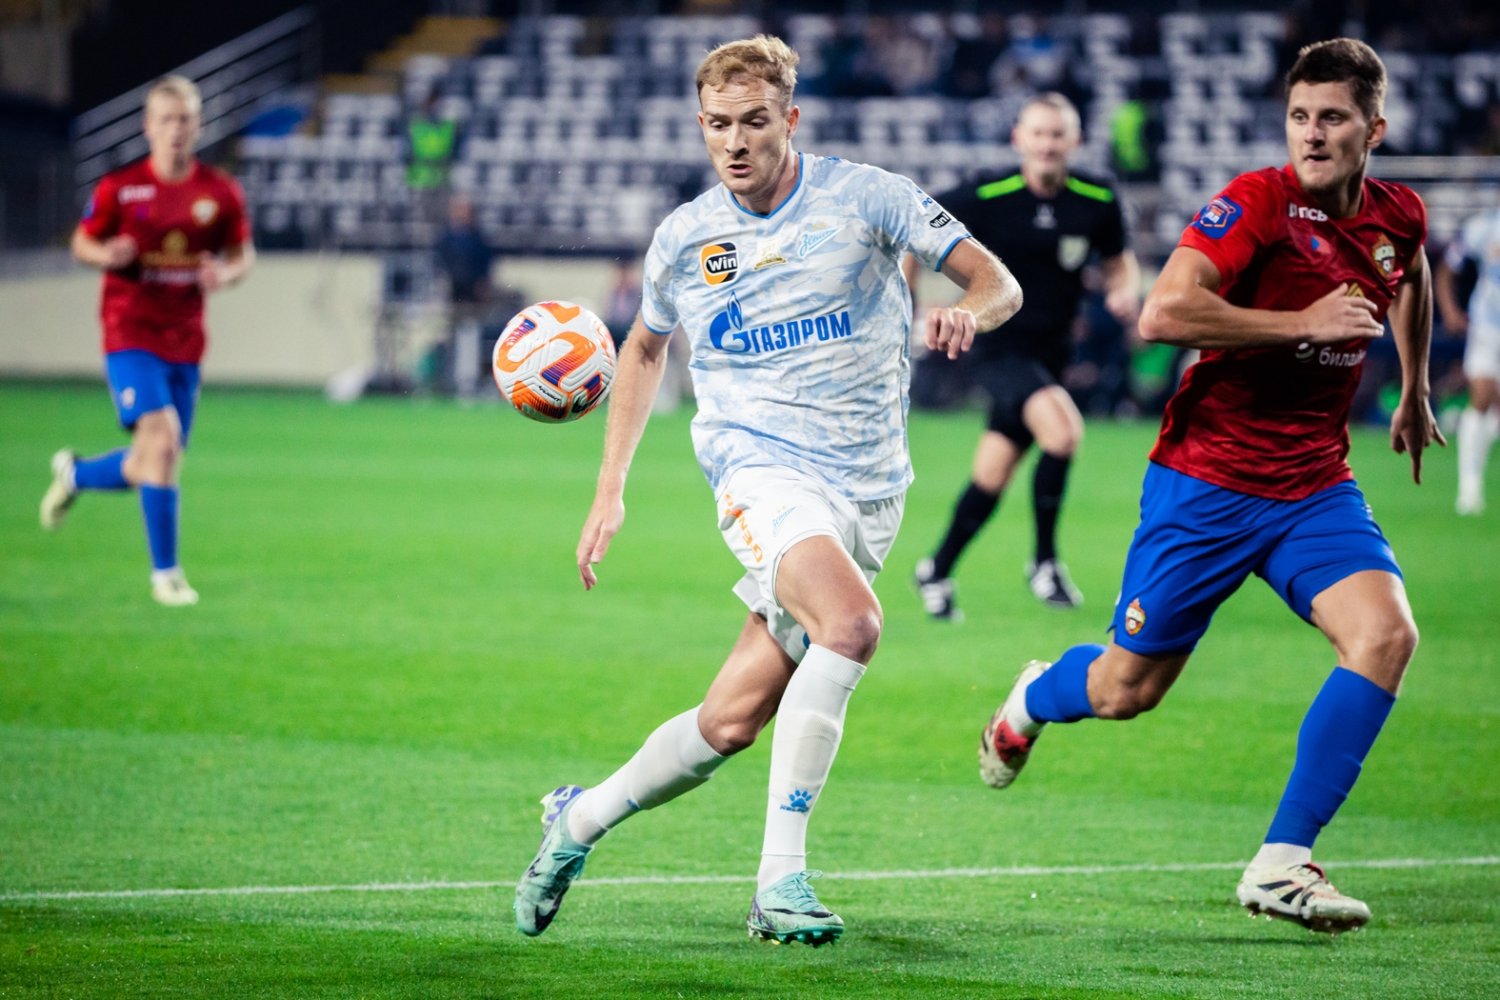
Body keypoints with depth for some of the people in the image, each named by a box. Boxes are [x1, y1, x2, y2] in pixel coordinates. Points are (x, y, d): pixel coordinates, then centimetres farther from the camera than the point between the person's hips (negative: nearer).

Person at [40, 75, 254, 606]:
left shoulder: (221, 193, 1)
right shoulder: (119, 188, -6)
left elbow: (243, 254, 11)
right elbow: (82, 243, 5)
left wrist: (225, 273, -12)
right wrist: (108, 255, -18)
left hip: (185, 341, 4)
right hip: (130, 335, -4)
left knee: (152, 467, 9)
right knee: (161, 438, -21)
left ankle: (76, 473, 41)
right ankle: (165, 572, -11)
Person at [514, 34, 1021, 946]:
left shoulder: (865, 198, 0)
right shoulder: (685, 237, 6)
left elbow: (999, 284, 0)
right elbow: (645, 349, 24)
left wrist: (967, 313, -25)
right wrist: (611, 487, 18)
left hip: (867, 489, 1)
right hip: (761, 466, -1)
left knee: (734, 718, -4)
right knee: (851, 623, -32)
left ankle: (582, 820, 21)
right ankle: (781, 878, -30)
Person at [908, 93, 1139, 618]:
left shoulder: (1098, 202, -4)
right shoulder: (986, 199, -13)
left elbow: (1119, 261, 13)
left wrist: (1126, 292, -9)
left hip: (1050, 353, 4)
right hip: (998, 349, -4)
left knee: (991, 478, 9)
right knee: (1062, 429, -29)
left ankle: (937, 571, 31)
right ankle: (1044, 562, -13)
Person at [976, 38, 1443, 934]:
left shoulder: (1399, 218, 2)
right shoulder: (1258, 203, -17)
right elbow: (1163, 314, -30)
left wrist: (1416, 390, 37)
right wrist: (1305, 321, -27)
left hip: (1315, 484, 4)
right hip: (1206, 481, -4)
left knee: (1387, 632, -21)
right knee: (1127, 689, 6)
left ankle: (1281, 865, -17)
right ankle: (1034, 700, 45)